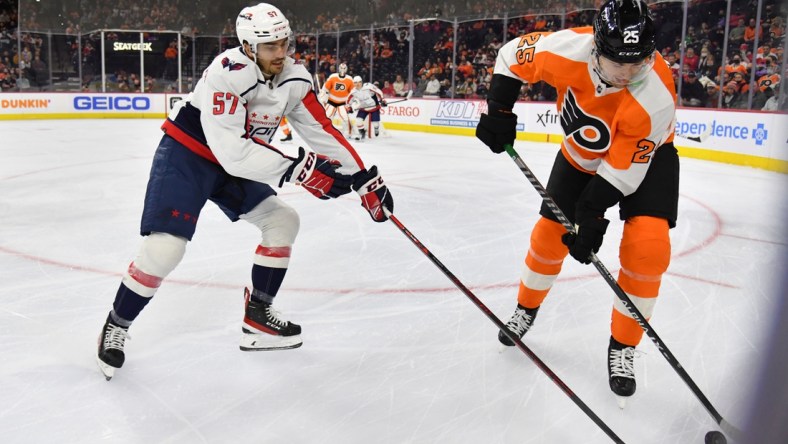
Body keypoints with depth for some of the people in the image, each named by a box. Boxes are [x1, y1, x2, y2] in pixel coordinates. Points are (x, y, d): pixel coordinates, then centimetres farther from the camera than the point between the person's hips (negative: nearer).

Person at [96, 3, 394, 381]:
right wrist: (299, 168, -35)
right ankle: (115, 327, 8)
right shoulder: (226, 73, -30)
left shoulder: (294, 78, -9)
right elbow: (232, 151, -35)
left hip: (238, 161, 7)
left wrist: (366, 179, -7)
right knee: (164, 249, -18)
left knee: (283, 220, 2)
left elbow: (323, 132, -4)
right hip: (185, 155, -7)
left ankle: (257, 316, 13)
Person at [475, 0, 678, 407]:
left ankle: (622, 349, -1)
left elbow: (622, 169, -29)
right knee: (549, 234, 5)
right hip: (581, 154, 3)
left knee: (647, 246, -20)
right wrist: (499, 109, -19)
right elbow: (513, 55, -11)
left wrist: (592, 214, -31)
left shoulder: (655, 96, -36)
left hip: (644, 157, -3)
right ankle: (526, 310, 33)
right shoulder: (570, 49, -31)